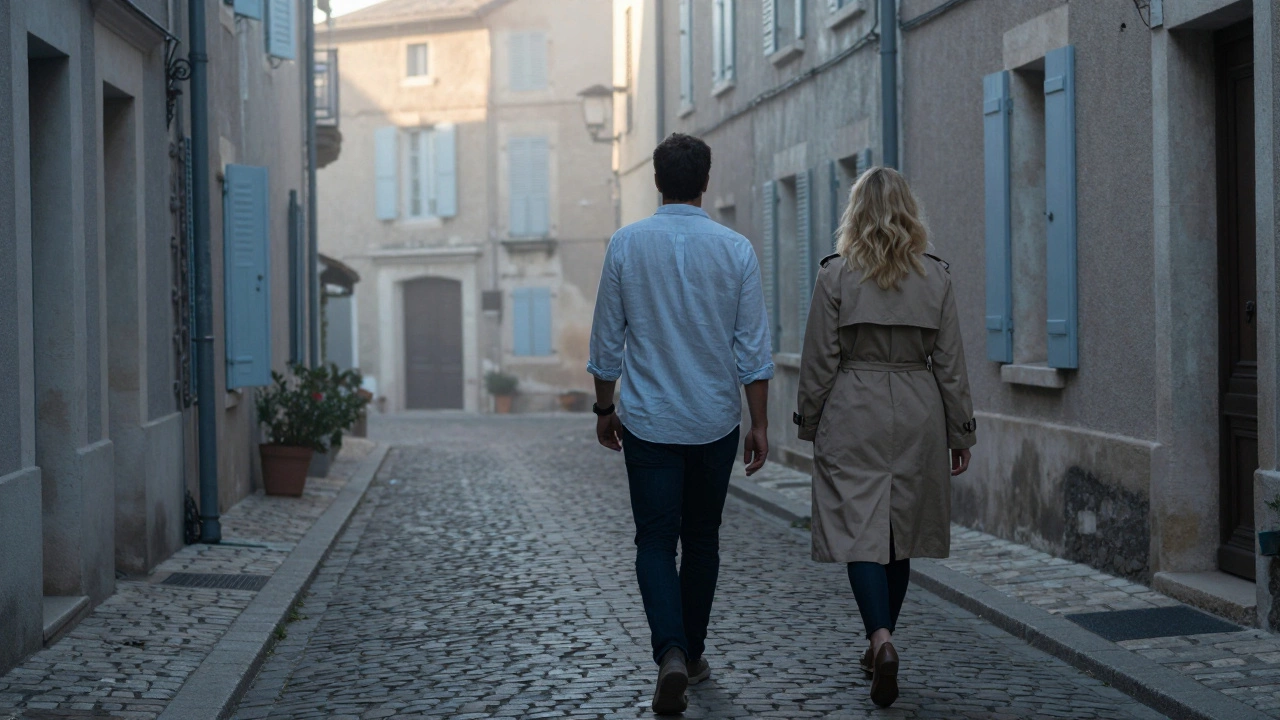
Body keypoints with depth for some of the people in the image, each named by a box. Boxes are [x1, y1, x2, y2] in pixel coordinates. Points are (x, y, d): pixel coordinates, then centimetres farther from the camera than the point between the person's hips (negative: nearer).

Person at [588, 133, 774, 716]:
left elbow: (606, 340, 1)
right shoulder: (735, 249, -4)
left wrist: (605, 409, 13)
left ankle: (671, 651, -18)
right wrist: (760, 424, 3)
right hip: (715, 421, 1)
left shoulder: (626, 245, -4)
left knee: (655, 540, 2)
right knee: (701, 538, 15)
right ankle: (693, 654, 25)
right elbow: (754, 349, -3)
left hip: (648, 421, -1)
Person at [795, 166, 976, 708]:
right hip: (918, 416, 3)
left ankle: (881, 639, -22)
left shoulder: (837, 274, -6)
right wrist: (960, 432, 10)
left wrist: (809, 424, 7)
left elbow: (820, 360, -4)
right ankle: (878, 644, 24)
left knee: (860, 531, -4)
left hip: (853, 417, -3)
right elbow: (950, 362, 3)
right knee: (901, 532, 14)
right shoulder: (936, 276, 1)